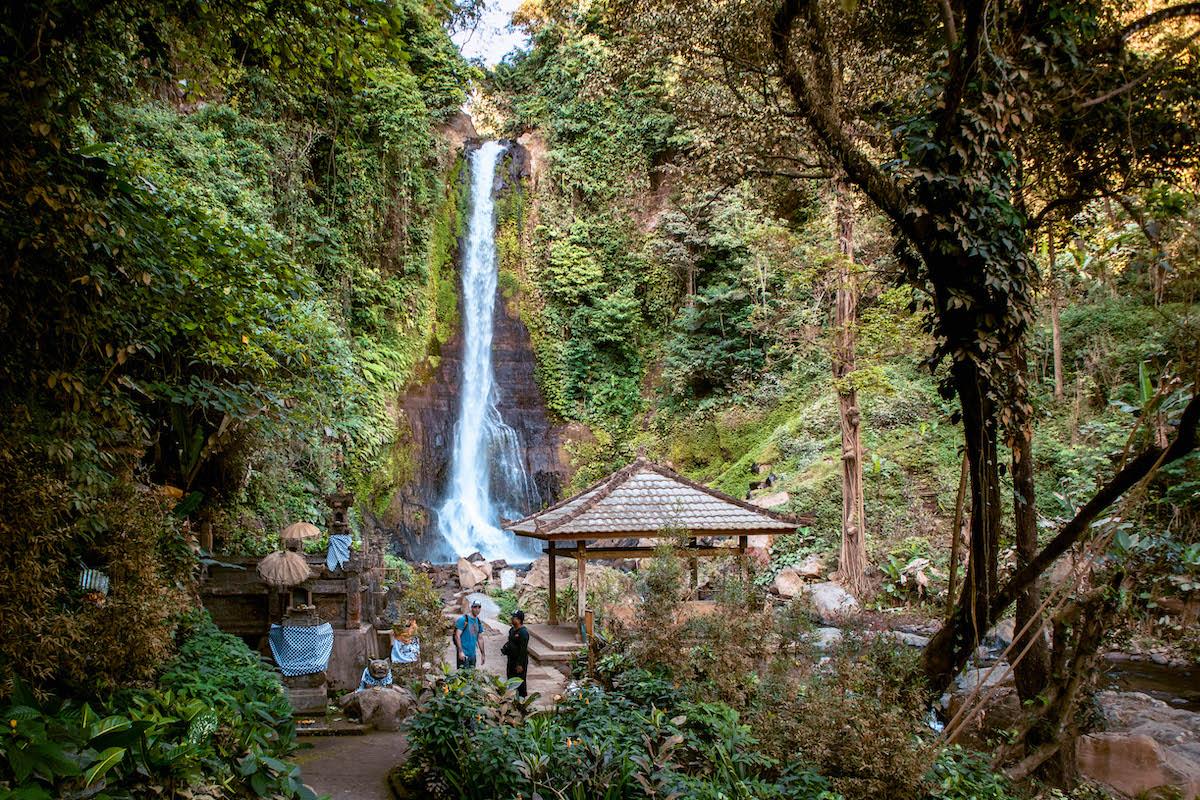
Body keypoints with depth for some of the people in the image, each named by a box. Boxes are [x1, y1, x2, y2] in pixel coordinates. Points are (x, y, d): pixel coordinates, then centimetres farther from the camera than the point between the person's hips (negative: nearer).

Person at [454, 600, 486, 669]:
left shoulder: (479, 622, 13)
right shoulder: (463, 619, -8)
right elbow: (457, 636, -13)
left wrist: (483, 654, 17)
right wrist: (460, 651, -20)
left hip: (472, 655, 7)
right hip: (463, 654, -7)